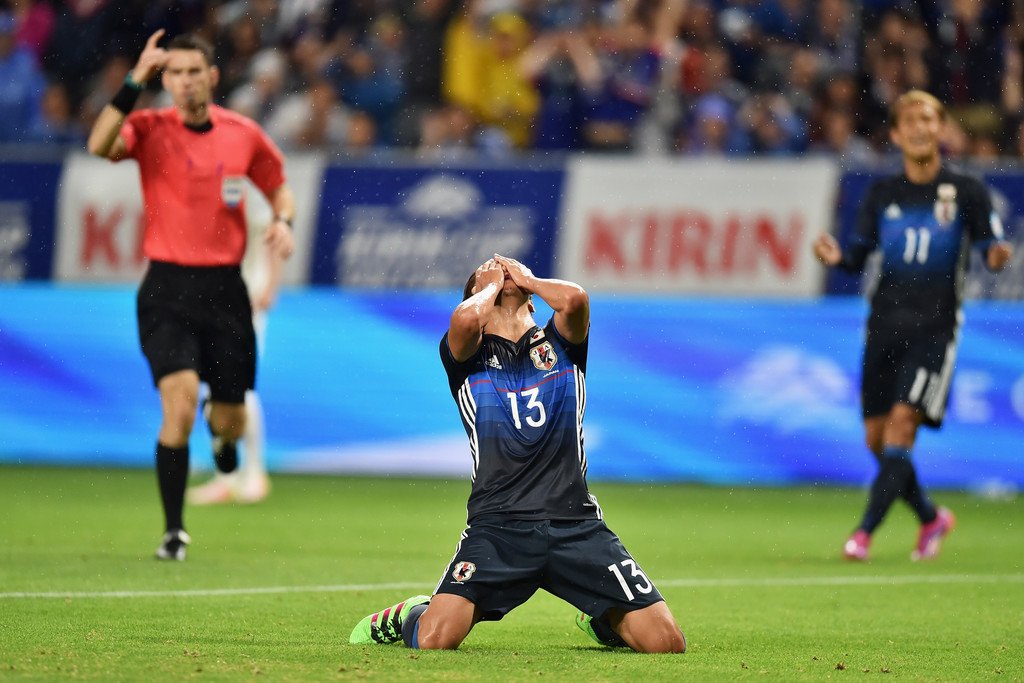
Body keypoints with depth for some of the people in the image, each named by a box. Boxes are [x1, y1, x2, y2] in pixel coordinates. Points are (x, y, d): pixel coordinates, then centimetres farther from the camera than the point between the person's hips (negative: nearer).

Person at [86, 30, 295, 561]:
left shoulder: (244, 135, 3)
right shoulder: (149, 129, -4)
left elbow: (279, 186, 19)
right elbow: (100, 145, -25)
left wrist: (283, 221, -3)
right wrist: (134, 82, -29)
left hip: (224, 288, 2)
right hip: (167, 288, -2)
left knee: (231, 422, 6)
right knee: (181, 400, -20)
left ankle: (223, 432, 47)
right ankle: (173, 530, -8)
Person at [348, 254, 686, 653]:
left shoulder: (559, 342, 14)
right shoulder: (468, 353, 9)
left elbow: (574, 300, -9)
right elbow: (465, 321, -16)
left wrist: (528, 279, 11)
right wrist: (491, 284, 6)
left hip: (576, 524, 2)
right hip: (497, 526, -2)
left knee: (666, 642, -9)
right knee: (434, 638, -22)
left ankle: (601, 618, 25)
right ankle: (406, 617, 15)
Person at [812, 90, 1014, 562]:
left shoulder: (967, 192, -1)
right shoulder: (883, 194, 9)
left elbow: (991, 247, -2)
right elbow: (860, 254, 10)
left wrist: (996, 257, -26)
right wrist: (838, 257, -12)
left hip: (935, 327, -4)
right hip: (885, 325, 4)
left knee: (902, 423, -16)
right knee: (877, 438, 4)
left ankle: (865, 531, -14)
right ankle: (931, 518, 27)